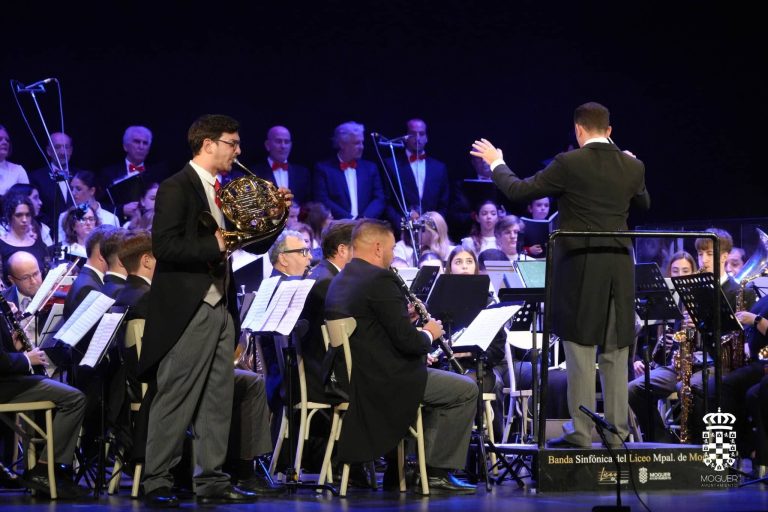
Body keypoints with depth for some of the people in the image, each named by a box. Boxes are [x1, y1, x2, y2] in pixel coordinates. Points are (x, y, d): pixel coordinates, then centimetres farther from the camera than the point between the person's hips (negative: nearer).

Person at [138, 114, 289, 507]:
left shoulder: (224, 192, 17)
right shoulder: (177, 188, -8)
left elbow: (256, 244, 20)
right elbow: (163, 246, -19)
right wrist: (215, 245, -22)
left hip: (221, 309, 8)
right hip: (187, 309, -8)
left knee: (218, 400, 7)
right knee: (176, 400, -5)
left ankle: (211, 481, 12)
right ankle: (156, 483, 0)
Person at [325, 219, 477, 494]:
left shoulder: (339, 281, 12)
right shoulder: (380, 279, -17)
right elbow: (407, 341, -20)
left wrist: (406, 318, 14)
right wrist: (429, 334, 1)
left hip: (350, 378, 10)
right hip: (382, 381, -10)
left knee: (431, 378, 30)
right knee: (466, 390, -1)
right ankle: (438, 471, 2)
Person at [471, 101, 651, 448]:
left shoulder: (569, 164, -10)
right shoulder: (633, 167, 4)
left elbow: (518, 191, -4)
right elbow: (643, 203, 24)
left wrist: (496, 164, 13)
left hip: (580, 267, -4)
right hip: (620, 268, 4)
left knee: (580, 352, 0)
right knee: (615, 355, 9)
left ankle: (581, 432, 0)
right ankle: (616, 433, 11)